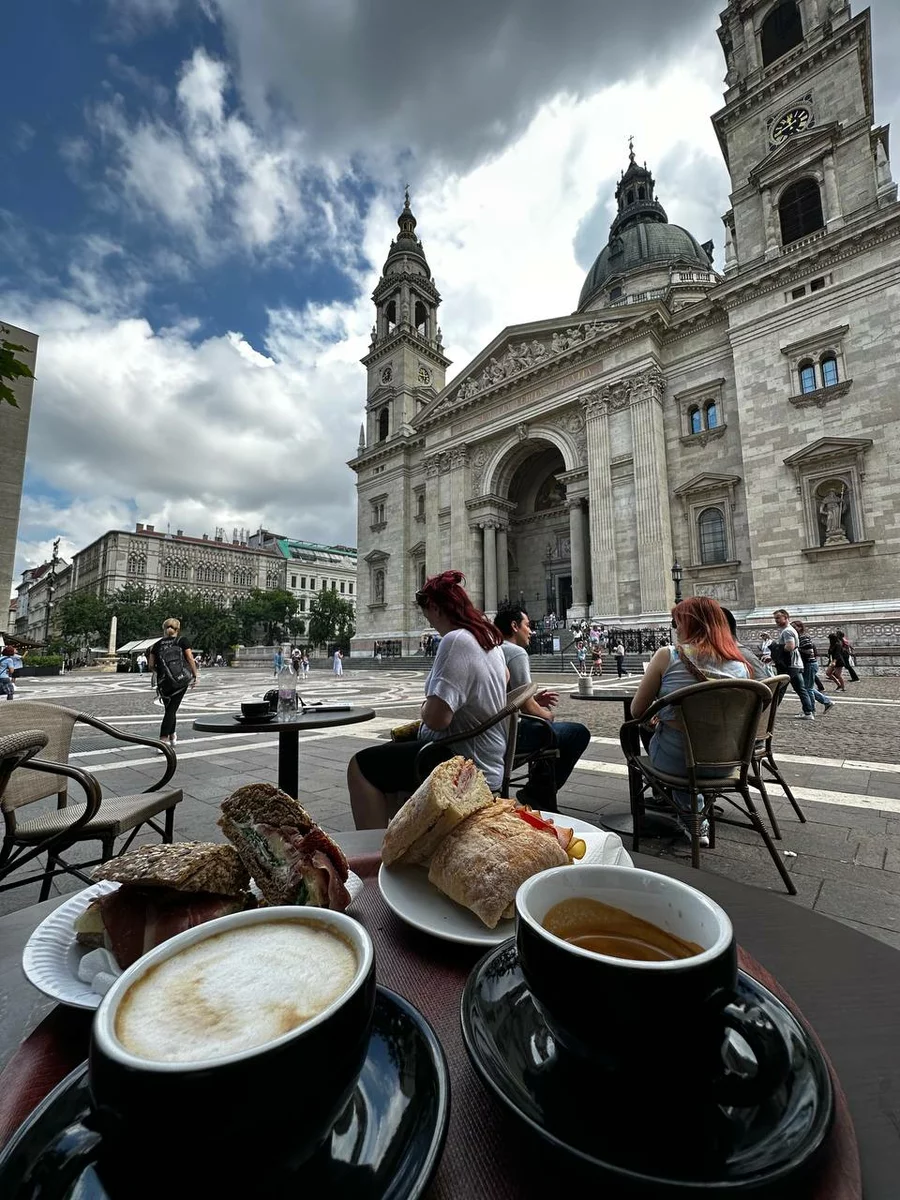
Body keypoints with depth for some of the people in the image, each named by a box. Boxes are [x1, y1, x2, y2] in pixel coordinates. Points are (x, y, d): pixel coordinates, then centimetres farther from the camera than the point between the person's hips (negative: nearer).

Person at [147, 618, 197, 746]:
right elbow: (190, 660, -5)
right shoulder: (183, 641, -1)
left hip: (164, 682, 2)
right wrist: (195, 676, 4)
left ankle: (172, 736, 30)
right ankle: (162, 741, -5)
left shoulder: (156, 645, 6)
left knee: (169, 709, 18)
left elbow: (151, 666, 5)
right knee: (171, 710, 1)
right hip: (181, 680, -2)